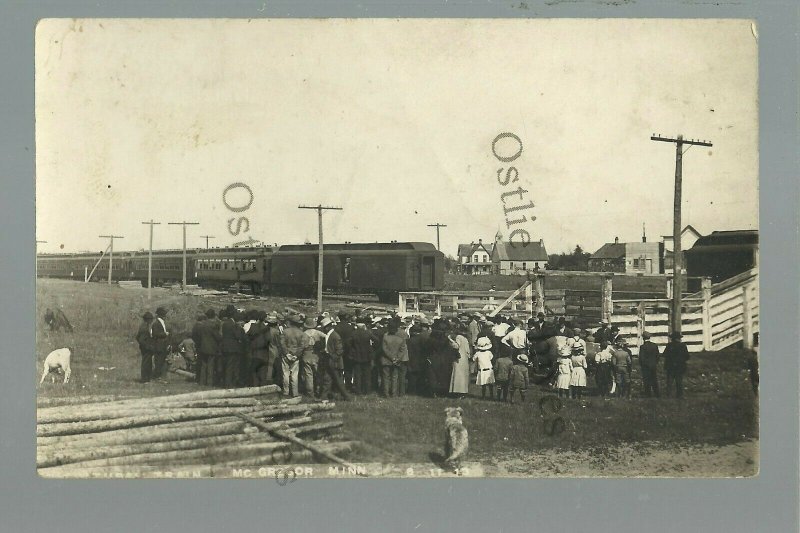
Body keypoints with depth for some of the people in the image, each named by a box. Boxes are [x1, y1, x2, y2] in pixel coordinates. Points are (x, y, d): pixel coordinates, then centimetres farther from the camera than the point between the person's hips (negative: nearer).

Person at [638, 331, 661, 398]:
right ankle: (656, 394, 19)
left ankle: (648, 394, 8)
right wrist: (655, 363, 16)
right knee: (654, 380, 13)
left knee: (646, 381, 5)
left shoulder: (642, 347, -16)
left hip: (646, 366, -5)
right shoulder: (655, 345, -1)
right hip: (654, 366, 5)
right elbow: (658, 355, 5)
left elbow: (641, 358, -15)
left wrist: (641, 364, 1)